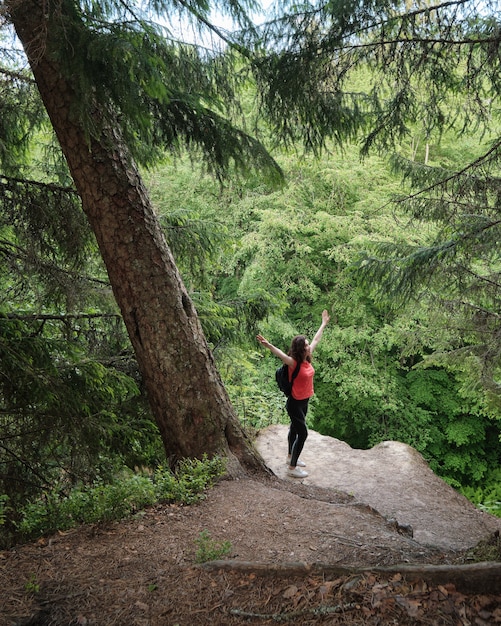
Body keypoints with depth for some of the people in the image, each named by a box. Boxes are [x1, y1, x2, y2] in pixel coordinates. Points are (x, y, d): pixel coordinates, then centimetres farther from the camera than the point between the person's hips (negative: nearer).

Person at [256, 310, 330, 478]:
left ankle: (291, 457, 41)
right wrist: (268, 345, -64)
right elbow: (280, 354, -45)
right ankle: (292, 468, 6)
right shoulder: (294, 362, -24)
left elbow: (316, 339, 11)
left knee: (294, 429, 23)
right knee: (302, 434, -4)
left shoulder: (307, 358, -3)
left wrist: (324, 323, 22)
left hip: (304, 401, 8)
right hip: (295, 403, -8)